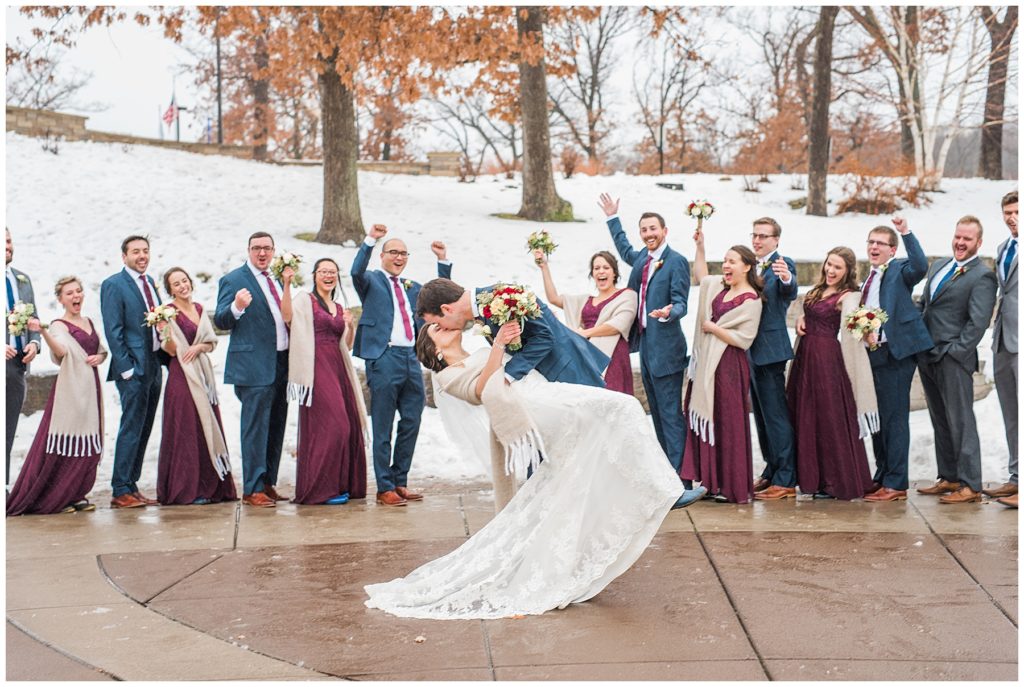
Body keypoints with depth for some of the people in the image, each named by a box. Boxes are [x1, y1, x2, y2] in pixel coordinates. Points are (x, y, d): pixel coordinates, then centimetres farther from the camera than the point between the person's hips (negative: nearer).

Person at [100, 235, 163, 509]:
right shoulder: (113, 285, -8)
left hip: (154, 367, 8)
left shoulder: (150, 282, 15)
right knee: (131, 430, -6)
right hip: (133, 368, -8)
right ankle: (121, 492, 0)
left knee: (143, 430, 10)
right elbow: (113, 331, -12)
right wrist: (126, 368, -16)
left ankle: (131, 487, 17)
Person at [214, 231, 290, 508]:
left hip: (282, 363, 8)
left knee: (276, 427, 12)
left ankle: (268, 484, 21)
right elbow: (220, 321, -13)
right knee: (256, 428, -7)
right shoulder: (233, 280, -6)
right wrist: (236, 307, -30)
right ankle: (252, 490, -3)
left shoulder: (276, 279, 17)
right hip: (254, 366, -8)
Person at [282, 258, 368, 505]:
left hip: (338, 369, 7)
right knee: (329, 425, -12)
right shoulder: (304, 300, 1)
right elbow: (287, 315, -20)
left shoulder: (339, 308, 20)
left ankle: (342, 485, 14)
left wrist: (350, 327, 3)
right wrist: (287, 285, -29)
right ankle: (322, 488, -5)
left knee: (347, 426, 5)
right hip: (317, 370, -7)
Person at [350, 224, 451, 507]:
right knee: (382, 428, 0)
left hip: (411, 359, 6)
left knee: (412, 422, 9)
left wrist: (443, 261, 9)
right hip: (383, 358, -6)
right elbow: (356, 272, -17)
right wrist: (370, 240, -28)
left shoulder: (412, 287, 22)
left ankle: (400, 482, 21)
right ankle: (385, 488, 5)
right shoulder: (372, 280, 4)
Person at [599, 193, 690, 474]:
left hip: (665, 347, -9)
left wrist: (668, 313, -37)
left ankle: (679, 476, -7)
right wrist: (612, 218, 36)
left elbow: (680, 304, -16)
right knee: (657, 413, 14)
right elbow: (625, 250, 36)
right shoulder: (642, 257, 13)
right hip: (644, 343, 9)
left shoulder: (677, 261, -11)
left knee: (670, 413, -9)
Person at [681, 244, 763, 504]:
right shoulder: (720, 286, 10)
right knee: (708, 419, 8)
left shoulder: (751, 300, -12)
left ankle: (734, 487, 6)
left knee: (727, 423, -3)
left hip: (729, 367, -8)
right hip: (707, 364, 8)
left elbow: (743, 339, -18)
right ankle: (715, 481, 15)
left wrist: (712, 327, -12)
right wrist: (700, 246, 22)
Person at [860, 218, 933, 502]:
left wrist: (906, 233, -33)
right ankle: (882, 477, 25)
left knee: (894, 418, -6)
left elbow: (920, 266, -28)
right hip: (872, 354, 9)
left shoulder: (900, 270, -5)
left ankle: (896, 484, -2)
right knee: (876, 419, 15)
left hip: (895, 354, -8)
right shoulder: (869, 277, 17)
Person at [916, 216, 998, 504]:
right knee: (940, 421, 13)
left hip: (954, 359, -8)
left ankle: (970, 485, -3)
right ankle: (948, 478, 22)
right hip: (927, 357, 8)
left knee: (961, 421, -6)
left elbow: (978, 322, -14)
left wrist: (954, 352, -17)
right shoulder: (938, 266, 17)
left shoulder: (983, 276, -8)